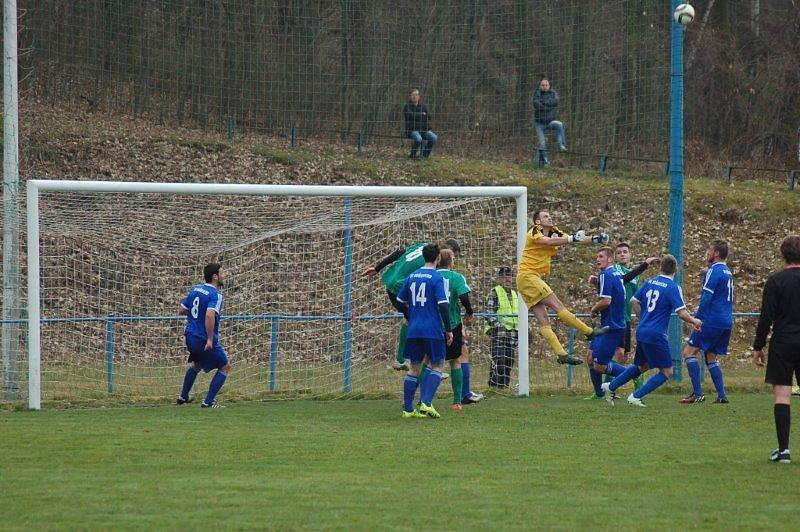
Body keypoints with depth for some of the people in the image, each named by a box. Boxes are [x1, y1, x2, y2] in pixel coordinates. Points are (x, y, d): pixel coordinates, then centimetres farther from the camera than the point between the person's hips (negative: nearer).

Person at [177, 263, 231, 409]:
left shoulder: (195, 290, 7)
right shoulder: (215, 295, -17)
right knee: (225, 367, 7)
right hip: (204, 339, -8)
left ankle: (183, 397, 39)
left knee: (196, 363, 34)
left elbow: (181, 310, 15)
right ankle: (208, 402, 1)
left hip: (190, 336, 8)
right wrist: (210, 339, -28)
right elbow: (209, 316, -32)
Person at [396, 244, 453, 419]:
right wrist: (449, 330, -8)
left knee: (414, 368, 11)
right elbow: (443, 305, -14)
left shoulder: (412, 276, 9)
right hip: (433, 330, -5)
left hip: (414, 330, 5)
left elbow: (401, 301, 15)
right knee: (437, 365, 5)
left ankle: (408, 409, 10)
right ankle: (426, 403, -11)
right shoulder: (437, 277, -9)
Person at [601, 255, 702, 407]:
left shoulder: (650, 282, 8)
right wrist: (694, 321, 0)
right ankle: (636, 397, -5)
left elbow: (634, 301, 16)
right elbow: (682, 313, -18)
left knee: (641, 366, 28)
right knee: (666, 373, 1)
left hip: (641, 332, 8)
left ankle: (610, 387, 30)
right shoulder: (673, 288, -12)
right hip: (656, 335, -8)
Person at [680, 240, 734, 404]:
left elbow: (707, 297, -17)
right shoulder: (727, 271, 17)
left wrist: (697, 318, -10)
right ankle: (722, 396, 7)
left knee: (689, 352, -5)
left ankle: (697, 394, -12)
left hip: (712, 321, -9)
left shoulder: (714, 271, -12)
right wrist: (701, 309, 21)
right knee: (711, 357, 16)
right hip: (726, 322, 9)